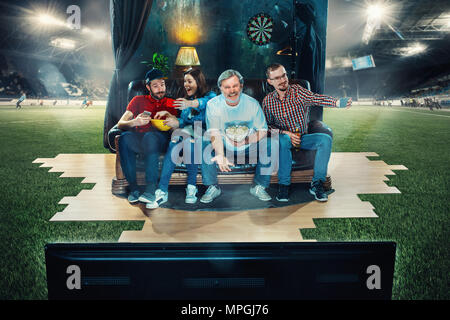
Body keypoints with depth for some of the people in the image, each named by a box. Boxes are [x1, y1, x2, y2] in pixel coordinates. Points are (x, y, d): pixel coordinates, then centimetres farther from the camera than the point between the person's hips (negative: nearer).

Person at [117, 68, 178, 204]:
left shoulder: (171, 104, 23)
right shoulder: (138, 100, 21)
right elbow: (120, 124, 9)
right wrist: (134, 122, -14)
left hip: (161, 139, -1)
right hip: (138, 139, 2)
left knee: (150, 136, -37)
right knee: (125, 137, -33)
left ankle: (151, 188, -40)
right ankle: (133, 187, -29)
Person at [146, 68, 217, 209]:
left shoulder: (210, 96, 7)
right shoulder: (186, 99, 24)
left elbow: (206, 102, -21)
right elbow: (182, 121, 11)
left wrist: (190, 103, -43)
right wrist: (169, 116, -11)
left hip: (204, 135, -4)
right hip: (187, 132, 4)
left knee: (189, 141, -38)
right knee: (174, 142, -30)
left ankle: (191, 187, -28)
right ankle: (162, 191, -38)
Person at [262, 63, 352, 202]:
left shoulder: (297, 91, -5)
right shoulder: (267, 101, -2)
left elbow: (315, 98, -24)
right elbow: (267, 124, -1)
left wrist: (338, 102, -43)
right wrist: (286, 133, -18)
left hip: (303, 137, 2)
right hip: (284, 137, -1)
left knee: (325, 139, -24)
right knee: (283, 140, -37)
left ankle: (317, 183, -19)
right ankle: (284, 185, -27)